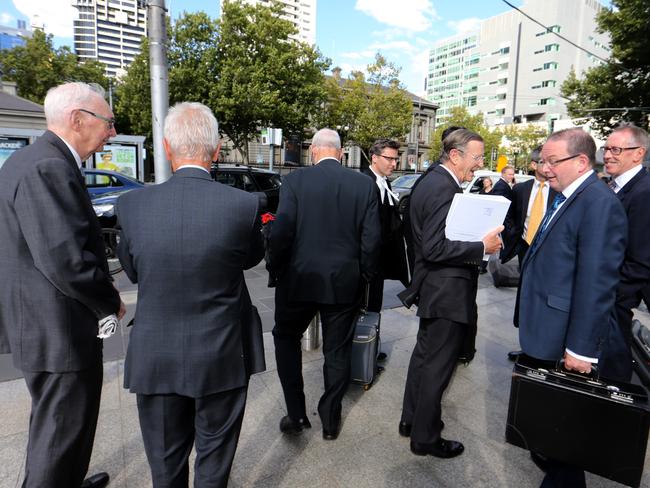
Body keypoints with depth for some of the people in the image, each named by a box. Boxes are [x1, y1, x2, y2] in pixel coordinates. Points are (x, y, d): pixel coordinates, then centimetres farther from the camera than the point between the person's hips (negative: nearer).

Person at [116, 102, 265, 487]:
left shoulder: (132, 205, -12)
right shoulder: (243, 204, -17)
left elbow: (132, 270, 4)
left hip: (155, 357, 2)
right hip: (222, 355, -1)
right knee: (214, 456, 21)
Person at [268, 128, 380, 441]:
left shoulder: (295, 181, -8)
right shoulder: (364, 184, -2)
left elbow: (281, 231, -11)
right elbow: (372, 237, -3)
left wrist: (276, 268, 4)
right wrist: (364, 275, 9)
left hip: (299, 279, -2)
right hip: (345, 282, 2)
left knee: (286, 338, 21)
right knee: (337, 350, 16)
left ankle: (296, 415, 21)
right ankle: (330, 420, 30)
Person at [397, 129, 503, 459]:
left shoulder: (432, 181, 10)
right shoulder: (445, 188, -21)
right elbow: (435, 248, -26)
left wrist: (478, 241, 9)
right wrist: (482, 247, -21)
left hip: (432, 288, 11)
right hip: (447, 292, -11)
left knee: (425, 354, 22)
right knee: (437, 366, 5)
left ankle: (411, 419, 39)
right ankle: (425, 438, 24)